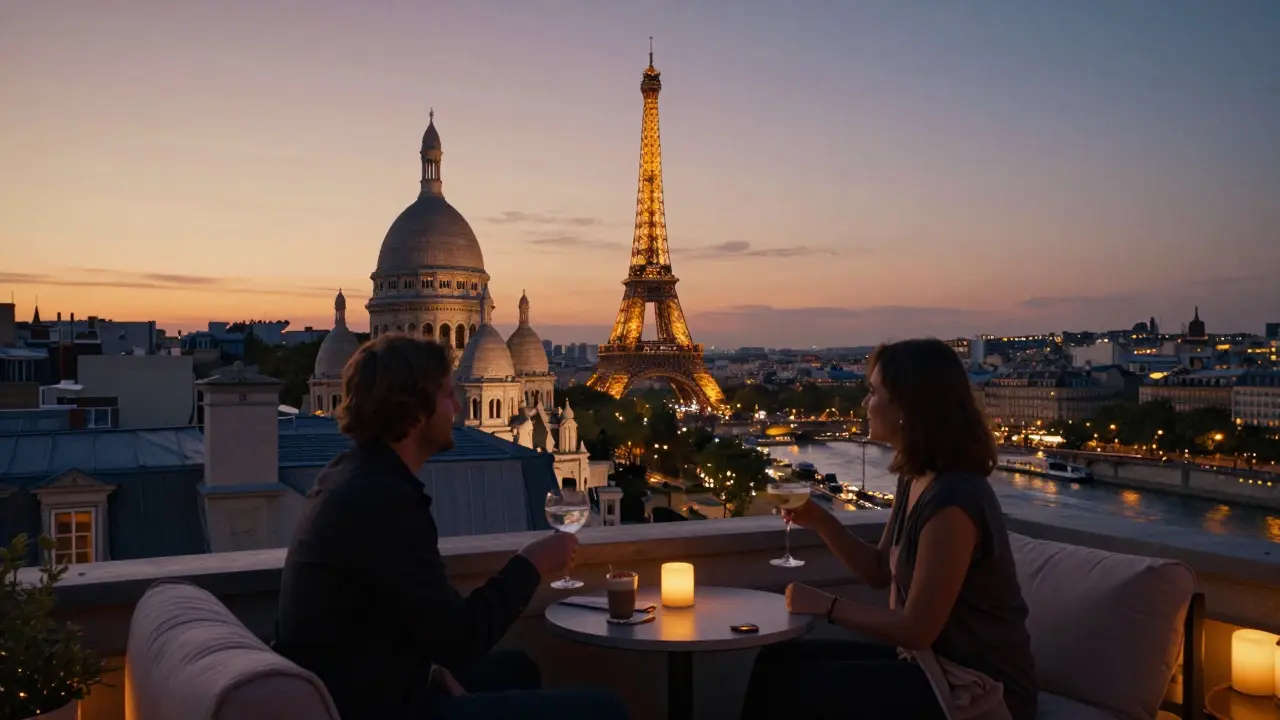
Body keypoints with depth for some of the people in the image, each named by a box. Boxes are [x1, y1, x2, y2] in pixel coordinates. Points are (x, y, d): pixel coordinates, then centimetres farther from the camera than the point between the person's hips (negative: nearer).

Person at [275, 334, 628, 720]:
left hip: (355, 687, 10)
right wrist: (530, 565, -8)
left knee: (516, 668, 29)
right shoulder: (383, 499, -24)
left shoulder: (352, 475, 6)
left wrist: (430, 667, 2)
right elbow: (458, 639, -21)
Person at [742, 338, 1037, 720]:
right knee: (778, 661, 1)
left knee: (792, 684, -14)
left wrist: (828, 605, -10)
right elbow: (880, 572, 14)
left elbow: (915, 630, -22)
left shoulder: (952, 500, -26)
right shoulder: (915, 480, 4)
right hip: (934, 661, 9)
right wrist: (819, 520, 0)